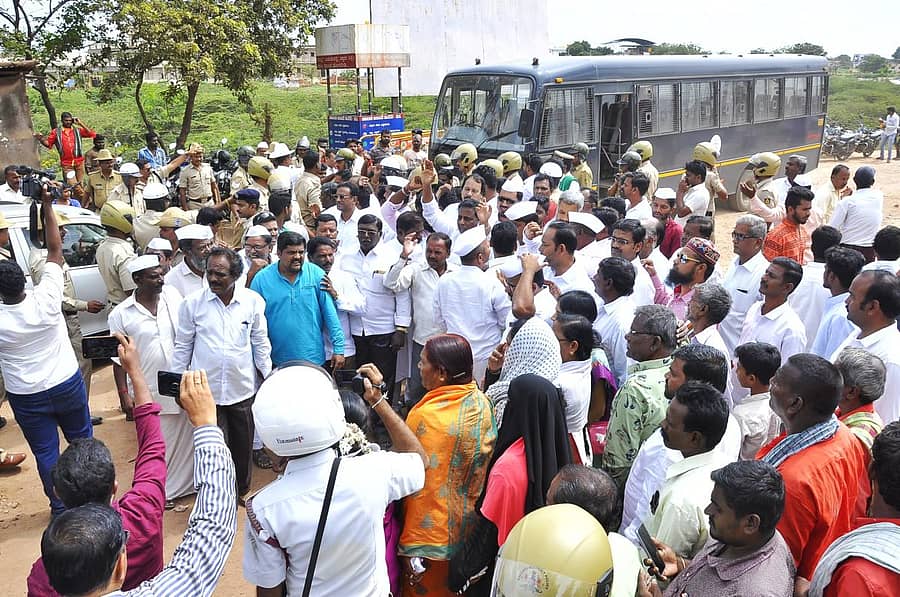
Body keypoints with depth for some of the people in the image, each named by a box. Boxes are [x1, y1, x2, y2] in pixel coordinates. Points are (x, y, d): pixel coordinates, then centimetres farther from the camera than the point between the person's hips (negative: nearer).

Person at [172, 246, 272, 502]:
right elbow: (183, 346, 2)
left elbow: (260, 344, 4)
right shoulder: (192, 302, -7)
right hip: (206, 390, -1)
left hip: (243, 389, 2)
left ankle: (242, 490, 41)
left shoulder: (253, 301, -5)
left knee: (243, 446, 17)